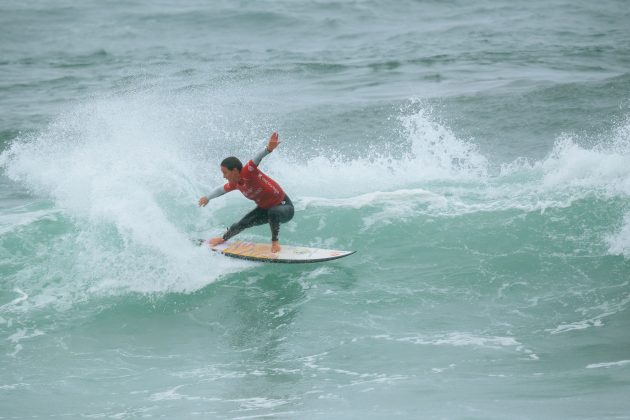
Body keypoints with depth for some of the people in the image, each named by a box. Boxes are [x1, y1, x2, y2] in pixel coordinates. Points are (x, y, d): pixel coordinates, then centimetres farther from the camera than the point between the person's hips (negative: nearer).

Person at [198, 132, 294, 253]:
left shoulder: (247, 173, -29)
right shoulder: (235, 183, -3)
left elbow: (257, 159, -49)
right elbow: (222, 189, 19)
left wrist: (268, 149, -68)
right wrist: (208, 197, 32)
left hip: (285, 207, -8)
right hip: (265, 209, 8)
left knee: (273, 212, -40)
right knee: (242, 224, 10)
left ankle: (275, 242, -16)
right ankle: (223, 239, 41)